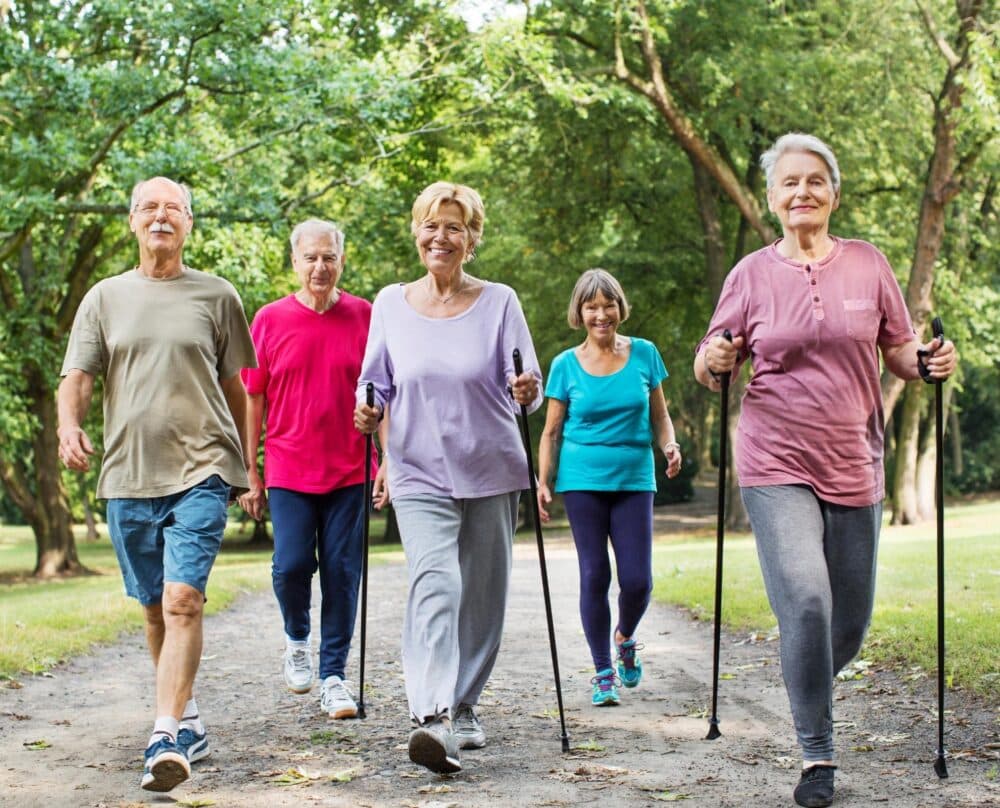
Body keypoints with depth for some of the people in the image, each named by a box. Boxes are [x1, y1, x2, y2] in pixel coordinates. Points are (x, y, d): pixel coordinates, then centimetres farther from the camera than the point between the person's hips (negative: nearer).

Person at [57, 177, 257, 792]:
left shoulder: (217, 296, 6)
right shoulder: (105, 297, 10)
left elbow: (236, 388, 11)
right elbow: (77, 377, 4)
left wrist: (246, 467, 12)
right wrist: (69, 425, -17)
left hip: (201, 470, -3)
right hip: (128, 474, 3)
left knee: (183, 599, -17)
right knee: (156, 608, 13)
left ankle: (167, 738, -21)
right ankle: (189, 721, 29)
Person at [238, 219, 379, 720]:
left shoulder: (364, 317, 3)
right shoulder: (270, 320, 2)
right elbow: (253, 399, 5)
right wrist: (249, 474, 3)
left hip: (348, 472, 0)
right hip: (288, 472, 0)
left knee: (341, 573, 2)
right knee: (291, 565, -7)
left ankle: (333, 677, 12)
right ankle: (296, 638, 24)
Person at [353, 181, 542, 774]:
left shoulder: (499, 301, 1)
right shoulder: (391, 303, 5)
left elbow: (527, 384, 1)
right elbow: (377, 380, 14)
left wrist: (527, 393, -21)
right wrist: (368, 410, -7)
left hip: (492, 473, 1)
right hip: (421, 474, -1)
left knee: (482, 597, 8)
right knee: (436, 585, -20)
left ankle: (464, 706, 26)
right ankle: (435, 719, -29)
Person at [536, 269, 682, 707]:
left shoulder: (644, 354, 4)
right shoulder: (566, 365, 1)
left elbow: (659, 415, 11)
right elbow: (551, 432, 6)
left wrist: (670, 445, -8)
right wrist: (543, 482, -4)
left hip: (634, 479, 1)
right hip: (583, 481, -1)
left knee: (637, 580, -4)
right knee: (594, 576, -1)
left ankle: (625, 639, 29)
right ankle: (603, 673, 12)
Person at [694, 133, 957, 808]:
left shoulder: (869, 264, 4)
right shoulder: (752, 274, 1)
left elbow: (900, 353, 11)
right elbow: (711, 369, 7)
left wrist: (931, 362, -10)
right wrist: (714, 362, -16)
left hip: (853, 465, 2)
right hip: (777, 465, -2)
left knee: (850, 623, 8)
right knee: (806, 601, -18)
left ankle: (812, 685, 41)